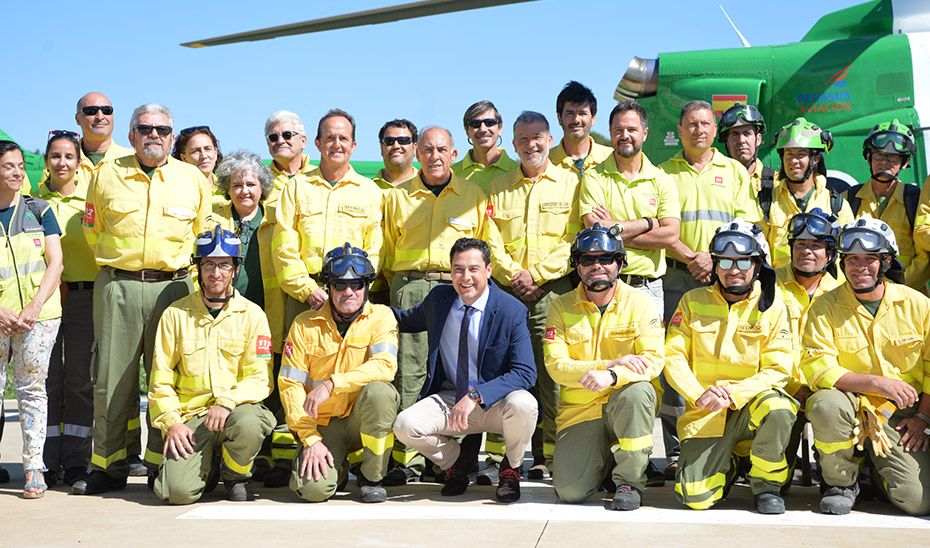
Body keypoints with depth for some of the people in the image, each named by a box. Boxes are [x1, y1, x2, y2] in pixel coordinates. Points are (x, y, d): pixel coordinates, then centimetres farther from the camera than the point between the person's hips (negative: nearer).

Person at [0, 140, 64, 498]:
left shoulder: (38, 211, 7)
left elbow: (55, 263, 2)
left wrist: (33, 308, -9)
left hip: (39, 314, 0)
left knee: (31, 388, 0)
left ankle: (34, 468, 3)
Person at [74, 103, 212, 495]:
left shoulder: (193, 179, 8)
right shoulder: (106, 175, 8)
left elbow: (202, 233, 15)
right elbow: (92, 231, 15)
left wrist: (176, 266, 11)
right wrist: (118, 266, 12)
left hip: (172, 286, 0)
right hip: (118, 287, 0)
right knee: (112, 378, 2)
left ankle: (162, 463, 11)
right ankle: (108, 466, 12)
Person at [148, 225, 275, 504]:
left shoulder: (252, 314, 3)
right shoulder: (175, 314, 5)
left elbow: (260, 378, -3)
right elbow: (160, 379, 7)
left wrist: (227, 402, -20)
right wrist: (171, 422, -7)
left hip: (237, 409, 0)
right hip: (190, 415, 0)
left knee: (248, 422, -37)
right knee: (178, 491, -22)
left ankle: (236, 476, -2)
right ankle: (206, 466, 16)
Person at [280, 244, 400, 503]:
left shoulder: (380, 316, -4)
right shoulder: (305, 324, -2)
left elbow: (385, 366, -20)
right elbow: (290, 384, -5)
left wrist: (331, 385, -29)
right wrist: (310, 439, -14)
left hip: (365, 418, 0)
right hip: (323, 423, 0)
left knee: (379, 390, -34)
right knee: (313, 488, -25)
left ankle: (371, 476, -11)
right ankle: (337, 466, 15)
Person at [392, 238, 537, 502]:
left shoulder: (511, 311, -14)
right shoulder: (438, 298, 0)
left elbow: (525, 373, -20)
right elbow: (407, 320, 22)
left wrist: (476, 395, -30)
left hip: (494, 402, -3)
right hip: (447, 398, 3)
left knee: (523, 405, -36)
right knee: (404, 425, -23)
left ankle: (511, 468, 0)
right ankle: (457, 461, 11)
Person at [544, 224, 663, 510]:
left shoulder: (640, 303, -2)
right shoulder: (562, 307, 1)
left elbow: (653, 360, -13)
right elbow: (555, 366, -9)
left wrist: (612, 376, -33)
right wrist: (611, 363, -22)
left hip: (627, 409, -1)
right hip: (580, 411, 1)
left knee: (636, 392, -37)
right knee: (569, 491, -17)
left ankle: (630, 480, -15)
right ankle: (605, 460, 20)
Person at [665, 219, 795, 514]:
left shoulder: (773, 309, 1)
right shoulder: (693, 302, 5)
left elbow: (778, 370, -6)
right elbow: (673, 357, 0)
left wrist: (732, 394, -21)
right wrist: (699, 395, -17)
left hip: (749, 406, 0)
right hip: (704, 413, 0)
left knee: (777, 408, -36)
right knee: (695, 497, -16)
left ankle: (766, 484, -9)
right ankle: (726, 467, 21)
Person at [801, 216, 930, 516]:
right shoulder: (825, 308, -4)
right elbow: (817, 368, -14)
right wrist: (878, 383, -22)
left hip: (900, 416, 1)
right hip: (851, 407, -1)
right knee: (825, 404, -37)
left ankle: (876, 463, 21)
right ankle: (840, 481, -8)